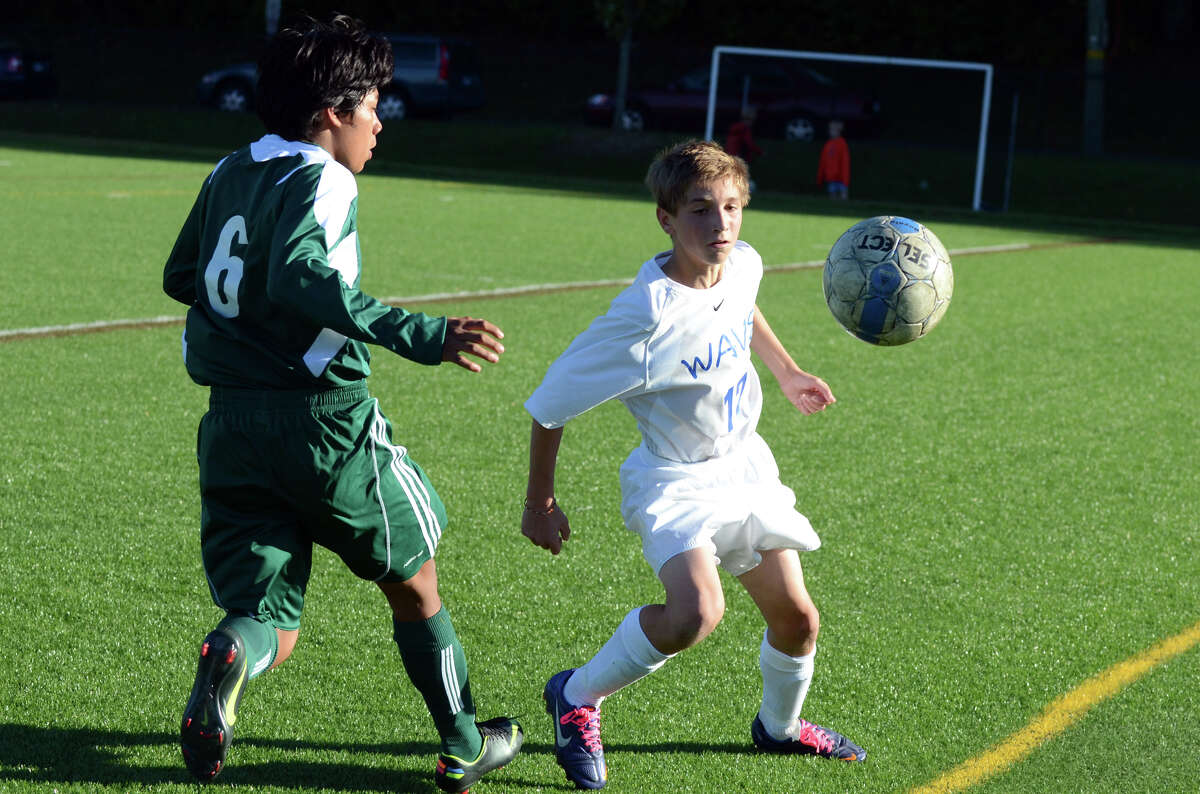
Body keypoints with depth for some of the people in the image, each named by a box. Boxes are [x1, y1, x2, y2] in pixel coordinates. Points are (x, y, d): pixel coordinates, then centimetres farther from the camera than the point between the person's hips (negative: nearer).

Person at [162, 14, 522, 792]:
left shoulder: (230, 174, 12)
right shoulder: (321, 181, -12)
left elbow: (181, 277, 23)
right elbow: (298, 276, -30)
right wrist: (422, 335, -36)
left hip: (230, 426, 6)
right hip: (322, 419, -6)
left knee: (273, 624, 7)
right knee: (414, 582, 16)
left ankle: (230, 657, -29)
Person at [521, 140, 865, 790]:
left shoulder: (743, 265, -11)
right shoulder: (646, 318, -31)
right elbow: (549, 405, -21)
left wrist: (787, 373, 21)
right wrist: (539, 503, -12)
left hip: (744, 465, 7)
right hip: (674, 480, -7)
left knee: (797, 619, 13)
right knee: (695, 612, -31)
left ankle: (780, 726, 45)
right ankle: (577, 698, -6)